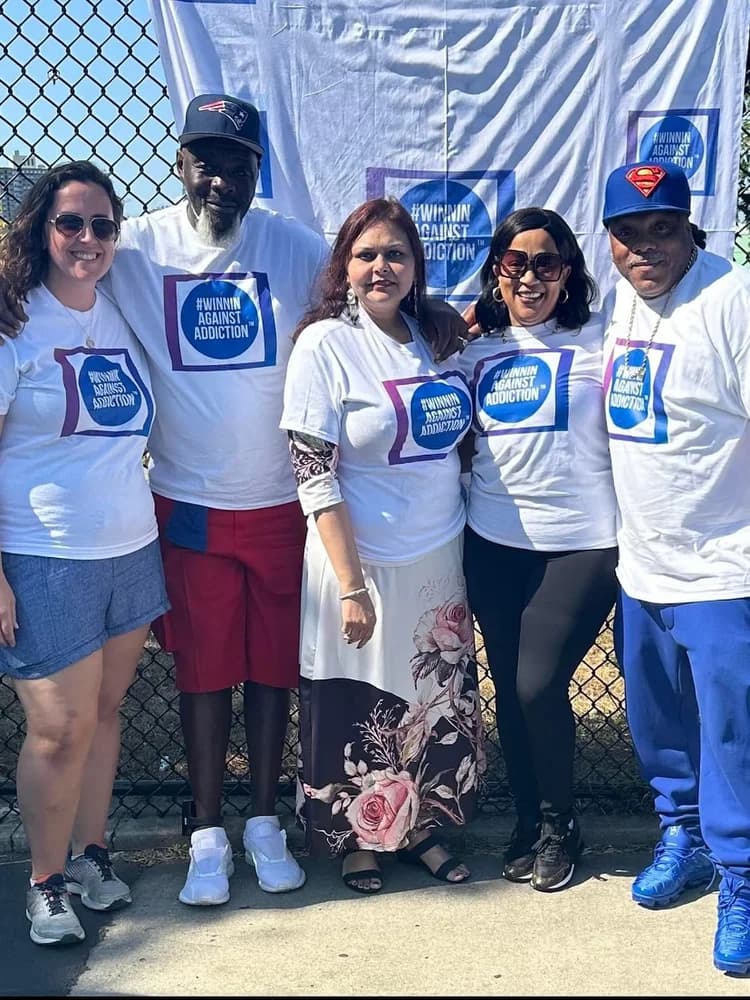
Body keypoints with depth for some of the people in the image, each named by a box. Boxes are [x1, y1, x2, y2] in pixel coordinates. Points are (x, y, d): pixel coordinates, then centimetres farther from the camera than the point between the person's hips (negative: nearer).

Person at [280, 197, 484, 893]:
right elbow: (314, 478, -16)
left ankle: (419, 825, 38)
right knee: (356, 712, 10)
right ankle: (356, 838, 34)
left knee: (436, 702, 16)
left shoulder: (434, 335, 5)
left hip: (438, 560, 6)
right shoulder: (325, 344, -12)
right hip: (363, 563, -5)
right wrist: (352, 586, -18)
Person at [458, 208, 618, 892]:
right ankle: (527, 820, 30)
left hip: (581, 544, -4)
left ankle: (559, 827, 18)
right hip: (494, 546, 4)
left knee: (539, 687, -8)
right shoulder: (477, 351, 11)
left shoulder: (597, 341, -2)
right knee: (509, 689, 9)